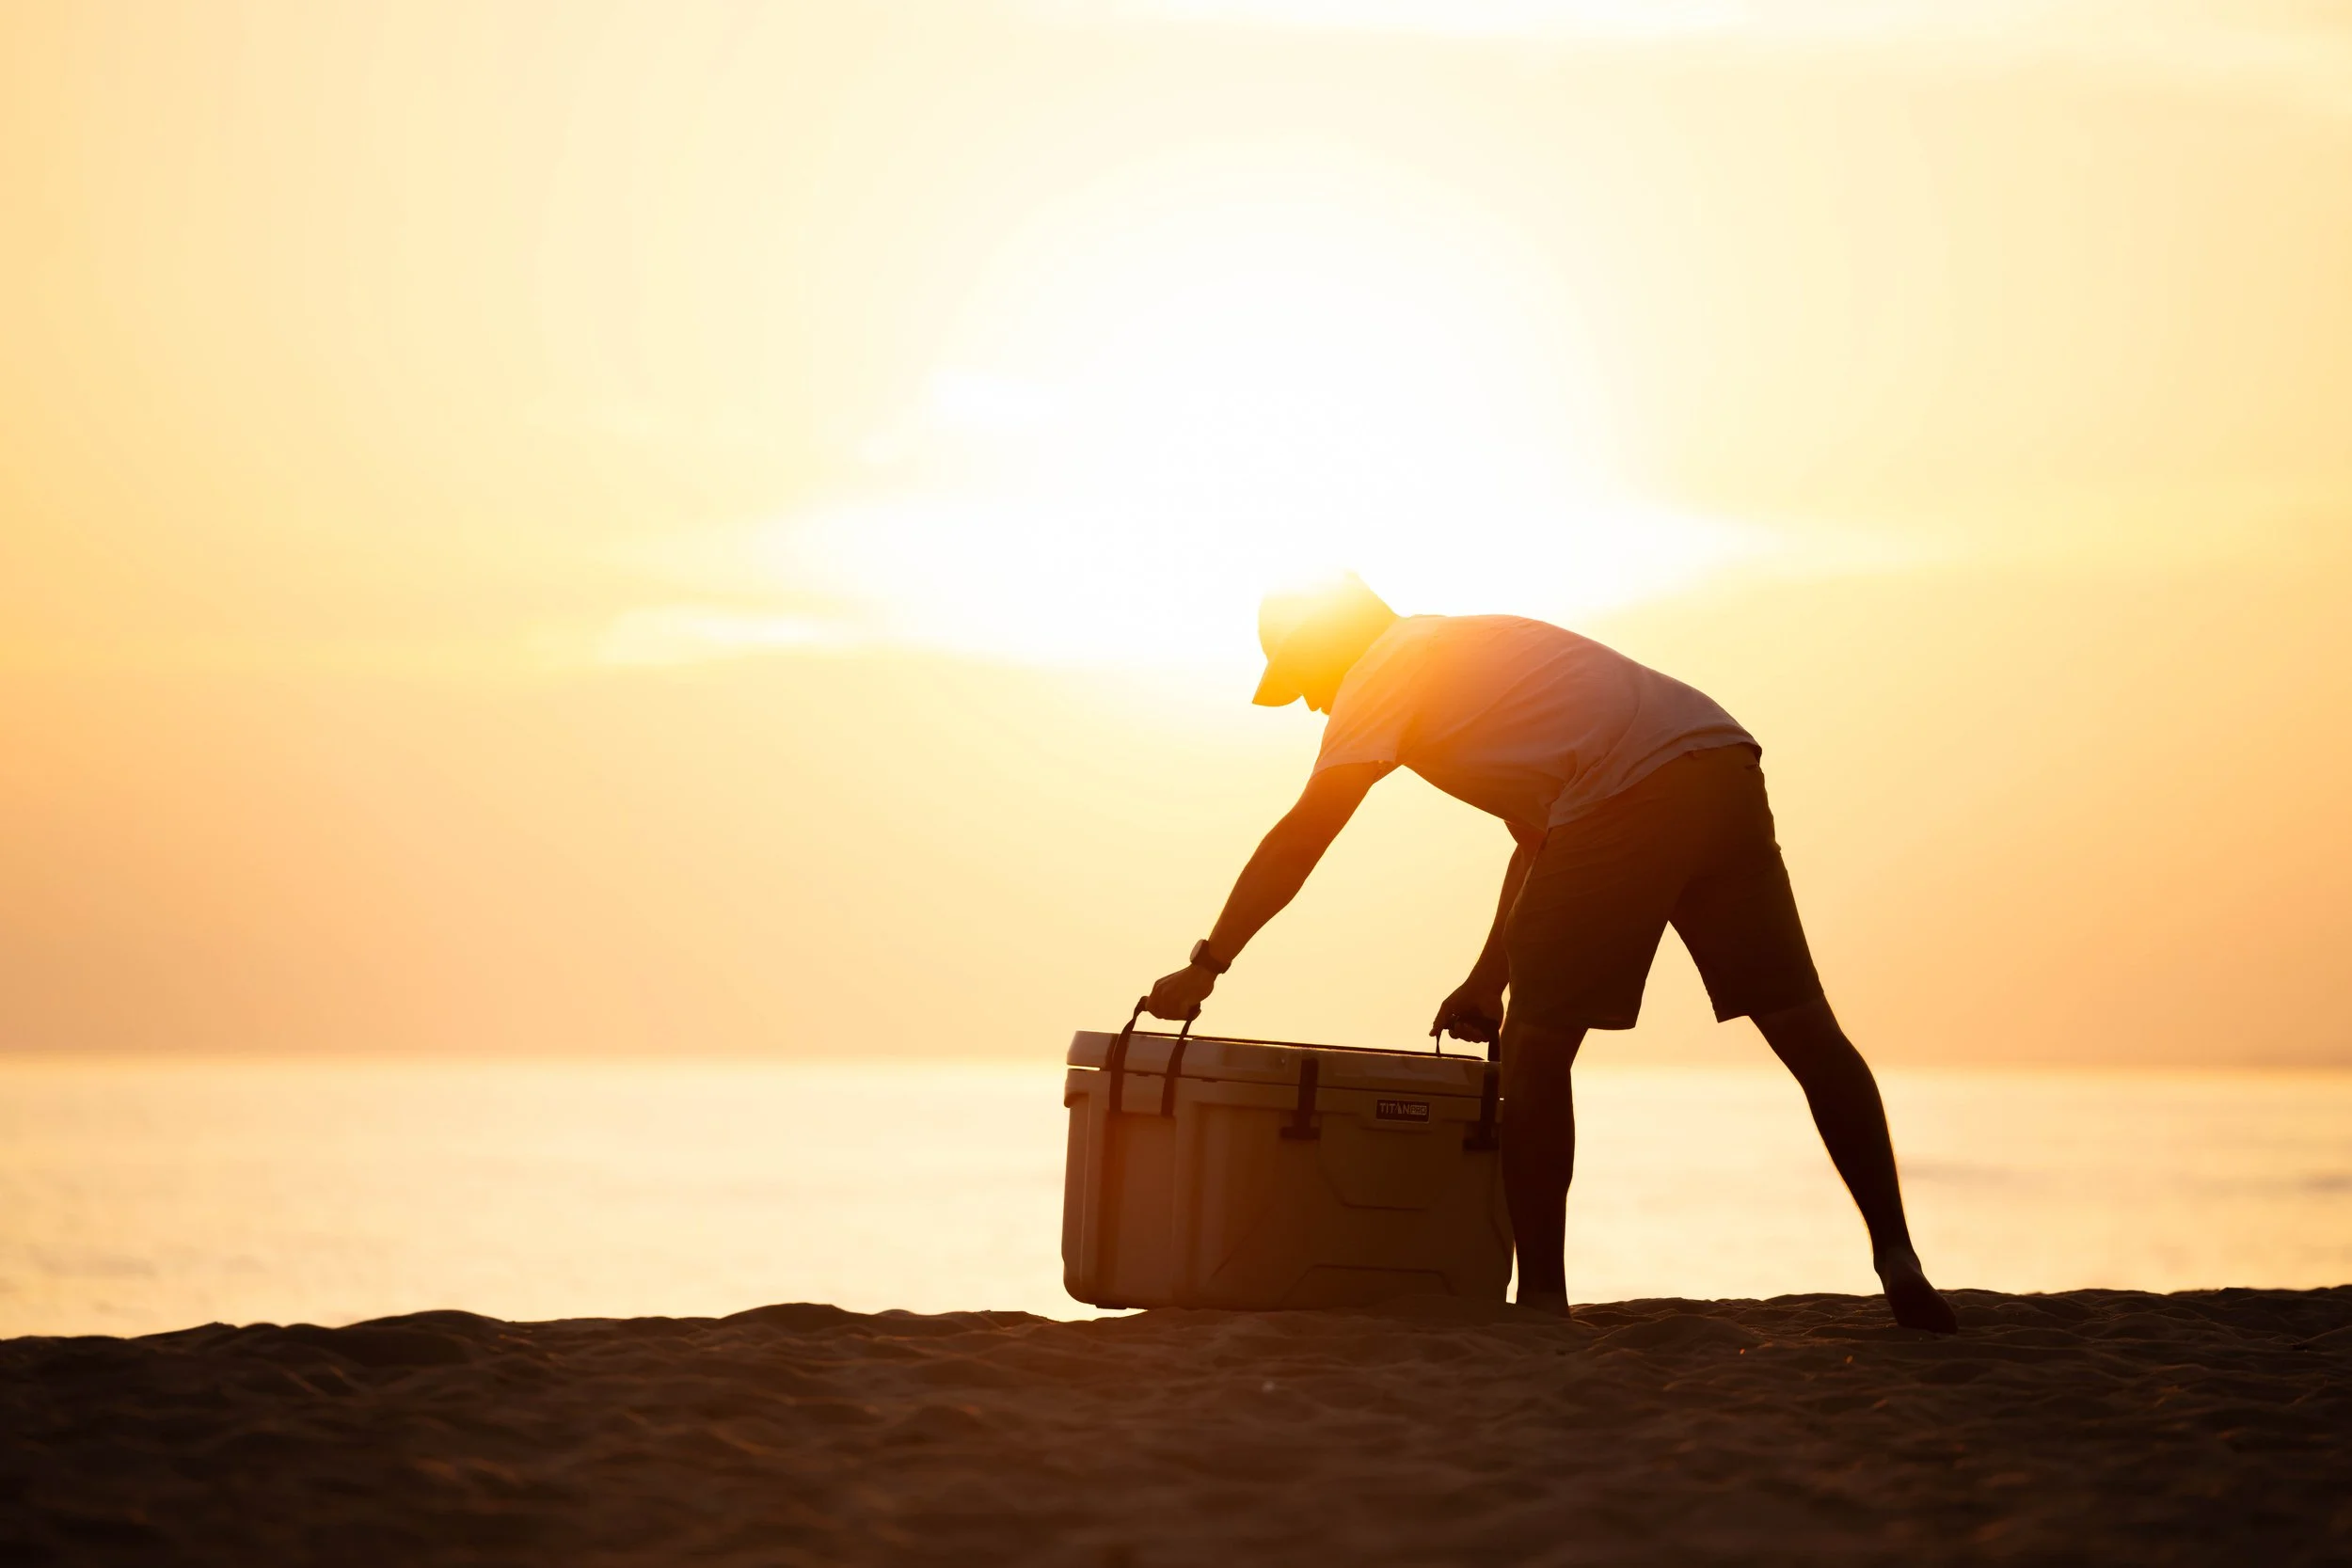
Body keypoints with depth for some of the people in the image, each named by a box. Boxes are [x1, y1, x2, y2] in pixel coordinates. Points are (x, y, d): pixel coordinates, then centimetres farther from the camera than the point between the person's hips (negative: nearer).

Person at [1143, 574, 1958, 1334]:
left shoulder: (1385, 673, 11)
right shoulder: (1471, 648, 35)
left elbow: (1299, 839, 6)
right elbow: (1541, 837, 36)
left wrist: (1205, 966, 11)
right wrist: (1490, 977, 34)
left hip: (1627, 792, -8)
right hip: (1724, 763, 8)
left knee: (1536, 1050, 3)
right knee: (1803, 1026, 6)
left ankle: (1541, 1297, 4)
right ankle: (1897, 1258, 2)